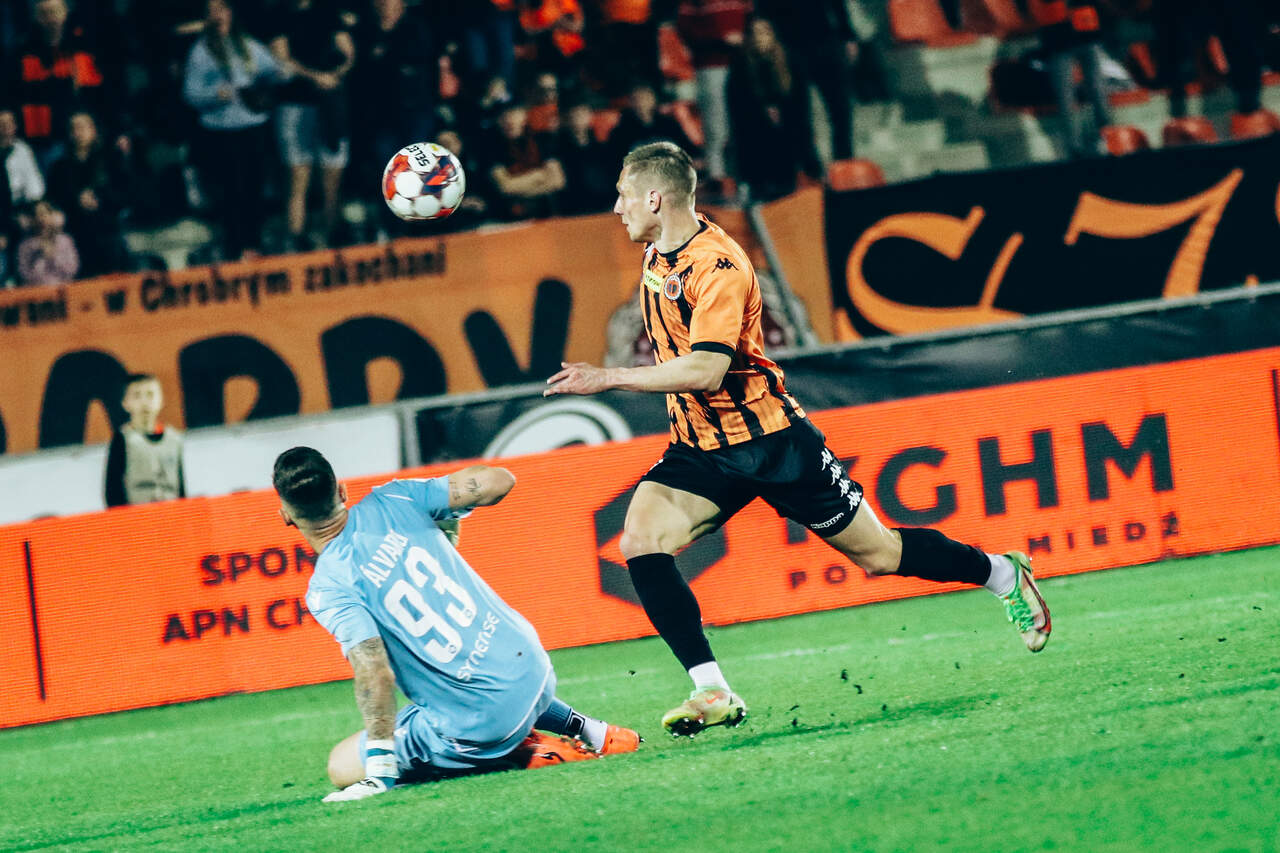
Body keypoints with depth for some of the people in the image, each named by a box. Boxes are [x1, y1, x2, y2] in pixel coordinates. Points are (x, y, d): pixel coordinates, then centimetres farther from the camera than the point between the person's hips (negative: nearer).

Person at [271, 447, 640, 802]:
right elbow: (499, 480, -2)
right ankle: (589, 730, 23)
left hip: (481, 721, -7)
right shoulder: (391, 501, -2)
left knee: (342, 767, 6)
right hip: (534, 668, 7)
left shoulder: (326, 589, -15)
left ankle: (516, 755, -1)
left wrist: (380, 771, -24)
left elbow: (374, 670, -25)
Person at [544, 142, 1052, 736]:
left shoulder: (717, 265, -23)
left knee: (877, 554, 4)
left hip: (771, 441, -7)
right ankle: (712, 693, -19)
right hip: (700, 448, 7)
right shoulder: (657, 256, 4)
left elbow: (706, 370, -34)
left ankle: (1004, 575, 30)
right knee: (640, 541, -19)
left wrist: (609, 378, -33)